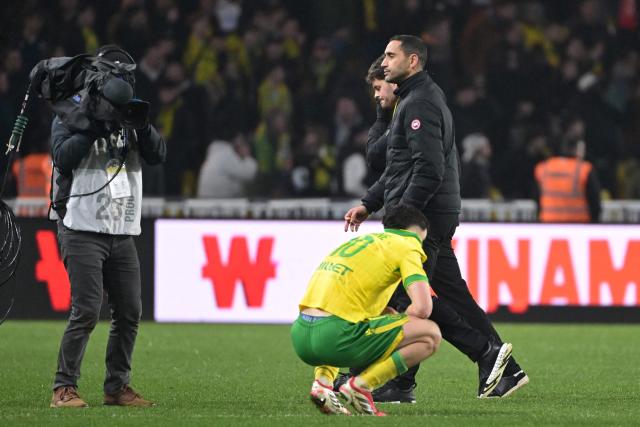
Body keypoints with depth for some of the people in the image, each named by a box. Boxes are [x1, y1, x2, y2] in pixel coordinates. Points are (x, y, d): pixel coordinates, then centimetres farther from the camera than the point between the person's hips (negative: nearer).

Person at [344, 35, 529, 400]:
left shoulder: (420, 103, -13)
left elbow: (429, 169, -22)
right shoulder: (415, 99, 21)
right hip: (437, 218, 10)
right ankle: (504, 369, 11)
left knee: (404, 299, -6)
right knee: (454, 296, 10)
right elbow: (400, 167, 27)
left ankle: (399, 383, -2)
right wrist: (369, 204, 21)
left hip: (422, 218, -10)